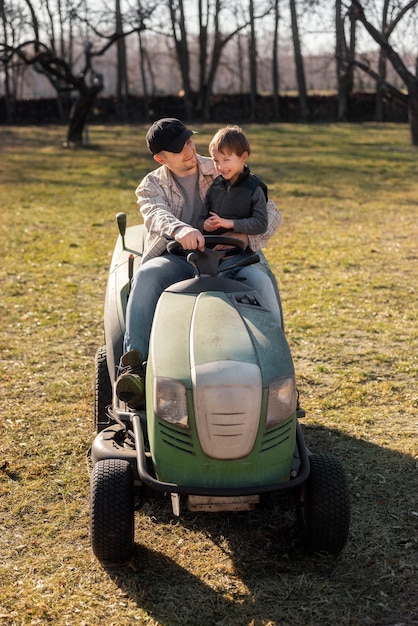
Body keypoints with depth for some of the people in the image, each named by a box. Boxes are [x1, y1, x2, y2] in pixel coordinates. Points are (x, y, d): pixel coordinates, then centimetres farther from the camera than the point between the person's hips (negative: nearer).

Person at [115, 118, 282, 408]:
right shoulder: (152, 185, 9)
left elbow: (271, 214, 3)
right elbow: (156, 215, -16)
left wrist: (246, 236, -20)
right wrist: (179, 229, -42)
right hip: (175, 260, 0)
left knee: (260, 281, -30)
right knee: (146, 276, -33)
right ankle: (133, 366, -39)